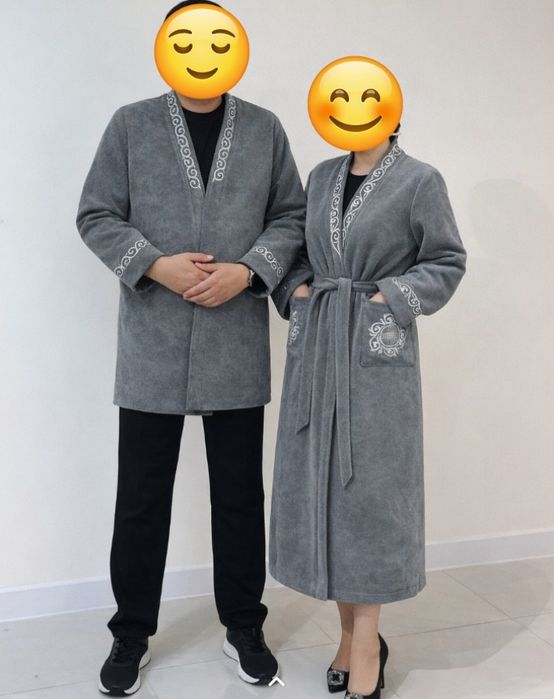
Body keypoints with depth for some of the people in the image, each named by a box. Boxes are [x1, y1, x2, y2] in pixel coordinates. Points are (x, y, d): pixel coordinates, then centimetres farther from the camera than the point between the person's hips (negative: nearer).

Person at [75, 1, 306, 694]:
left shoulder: (264, 128, 8)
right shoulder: (131, 124, 5)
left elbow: (292, 216, 7)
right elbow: (96, 216, 3)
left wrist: (249, 270, -10)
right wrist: (155, 265, -13)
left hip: (238, 345, 1)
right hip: (152, 344, 0)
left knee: (240, 495, 11)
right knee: (141, 499, 8)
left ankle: (244, 625, 30)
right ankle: (131, 633, 27)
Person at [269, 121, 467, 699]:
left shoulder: (420, 180, -2)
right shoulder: (321, 176, 13)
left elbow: (447, 263, 0)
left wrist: (394, 299, -12)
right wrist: (297, 290, 0)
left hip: (377, 352, -5)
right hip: (316, 347, 5)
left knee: (368, 487, -1)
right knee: (320, 485, 6)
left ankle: (366, 640, 14)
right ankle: (351, 632, 21)